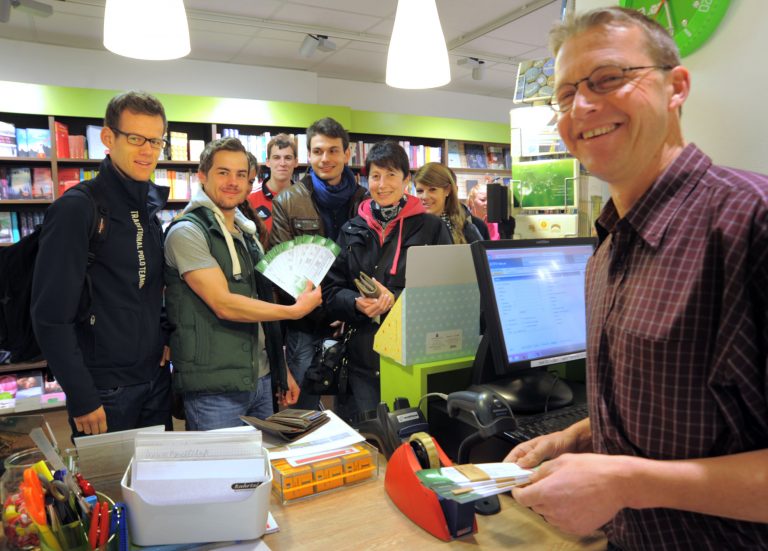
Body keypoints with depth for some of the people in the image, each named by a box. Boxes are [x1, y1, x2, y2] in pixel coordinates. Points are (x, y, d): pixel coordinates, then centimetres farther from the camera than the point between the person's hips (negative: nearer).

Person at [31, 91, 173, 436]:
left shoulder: (153, 206, 7)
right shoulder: (76, 209, -14)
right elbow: (51, 316, -16)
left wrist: (165, 338, 5)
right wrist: (82, 399, -16)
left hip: (156, 381, 6)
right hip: (104, 391, -6)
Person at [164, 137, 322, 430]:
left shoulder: (248, 233, 13)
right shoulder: (187, 231, -11)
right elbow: (224, 305, -20)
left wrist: (282, 370, 16)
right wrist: (295, 310, -15)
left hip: (261, 379, 8)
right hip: (214, 389, -7)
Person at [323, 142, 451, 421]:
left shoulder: (431, 227, 1)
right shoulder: (352, 230, 10)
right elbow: (330, 291, 9)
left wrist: (396, 299, -16)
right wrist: (356, 303, -12)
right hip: (364, 358, 2)